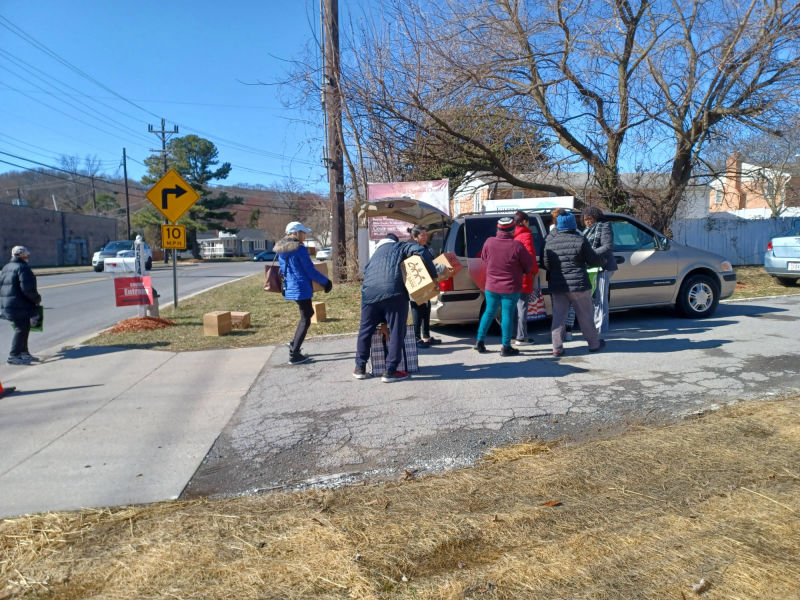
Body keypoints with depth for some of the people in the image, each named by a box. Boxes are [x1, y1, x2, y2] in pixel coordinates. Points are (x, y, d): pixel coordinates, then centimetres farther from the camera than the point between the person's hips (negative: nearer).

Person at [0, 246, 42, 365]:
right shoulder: (22, 268, -13)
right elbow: (27, 288, -21)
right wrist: (37, 299, -7)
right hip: (20, 305, -10)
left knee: (23, 329, 18)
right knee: (21, 329, -6)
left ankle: (23, 353, 25)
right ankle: (13, 356, -7)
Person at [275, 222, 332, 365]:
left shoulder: (280, 250, 9)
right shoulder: (300, 249, -16)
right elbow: (310, 271, -13)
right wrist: (326, 282, -2)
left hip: (289, 288, 9)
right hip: (301, 288, -9)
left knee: (308, 313, 24)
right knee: (305, 320, 1)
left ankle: (294, 344, 23)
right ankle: (294, 355, 2)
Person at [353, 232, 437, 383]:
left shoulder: (376, 253, 34)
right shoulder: (400, 247, 21)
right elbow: (421, 251, 1)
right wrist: (433, 275, 1)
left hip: (369, 291, 5)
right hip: (393, 292, -4)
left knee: (365, 330, 17)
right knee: (396, 332, 5)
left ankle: (360, 368, 24)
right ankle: (390, 371, 5)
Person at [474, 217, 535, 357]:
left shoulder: (489, 242, -6)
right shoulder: (517, 246, -15)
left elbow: (484, 261, 9)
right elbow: (529, 266, -4)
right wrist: (520, 272, 17)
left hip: (491, 287, 4)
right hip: (511, 288, -3)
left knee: (489, 313, 17)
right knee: (507, 316, 4)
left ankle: (480, 341, 22)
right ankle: (506, 347, 10)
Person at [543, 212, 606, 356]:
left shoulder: (550, 242, 0)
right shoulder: (580, 240, -9)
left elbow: (546, 264, 4)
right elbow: (593, 260, -3)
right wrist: (603, 260, 18)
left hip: (556, 285, 3)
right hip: (578, 285, -3)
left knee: (558, 317, 7)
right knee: (585, 316, 11)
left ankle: (557, 347, 4)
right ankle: (594, 343, 24)